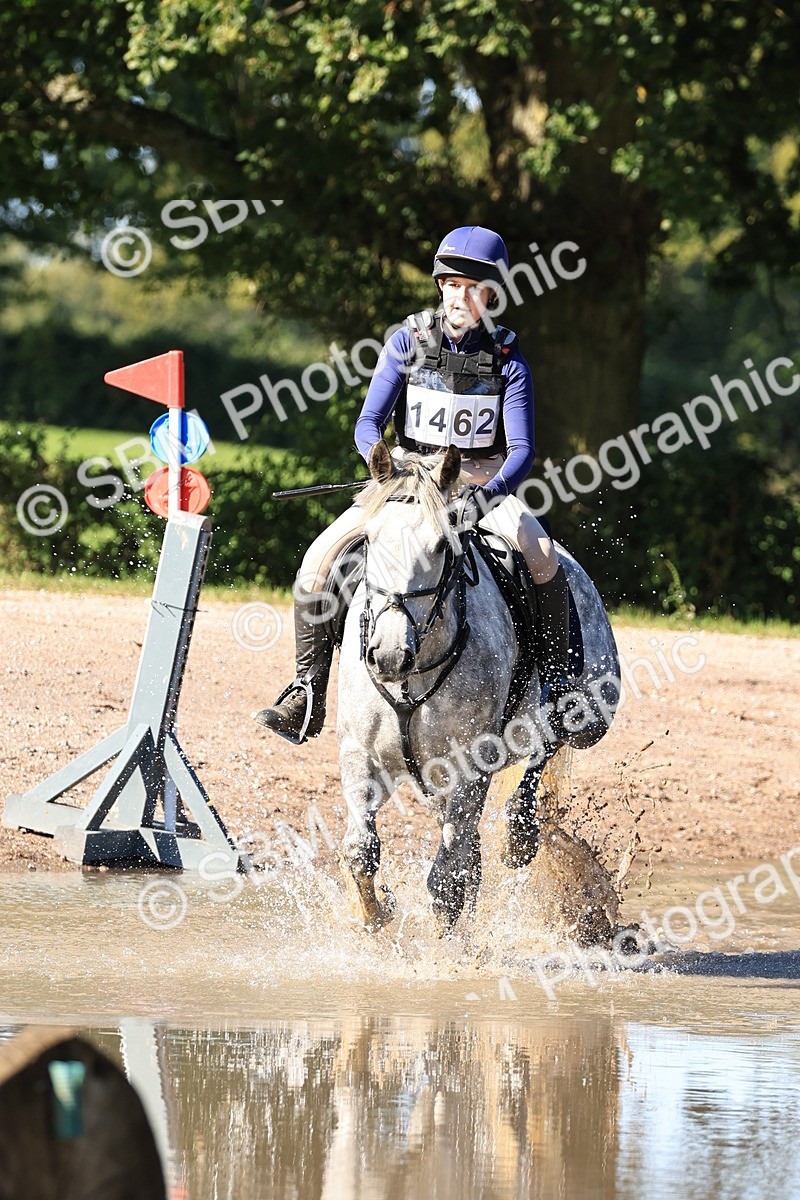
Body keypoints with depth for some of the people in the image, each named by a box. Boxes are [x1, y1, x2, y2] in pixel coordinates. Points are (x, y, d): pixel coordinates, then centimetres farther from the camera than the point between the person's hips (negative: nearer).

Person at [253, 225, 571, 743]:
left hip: (484, 482, -1)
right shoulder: (409, 342, -3)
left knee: (543, 558, -29)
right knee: (320, 558, -18)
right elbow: (369, 424, -6)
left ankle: (556, 684, -13)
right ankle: (309, 693, -11)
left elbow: (522, 450, -13)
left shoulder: (508, 360, -6)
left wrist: (492, 492, -34)